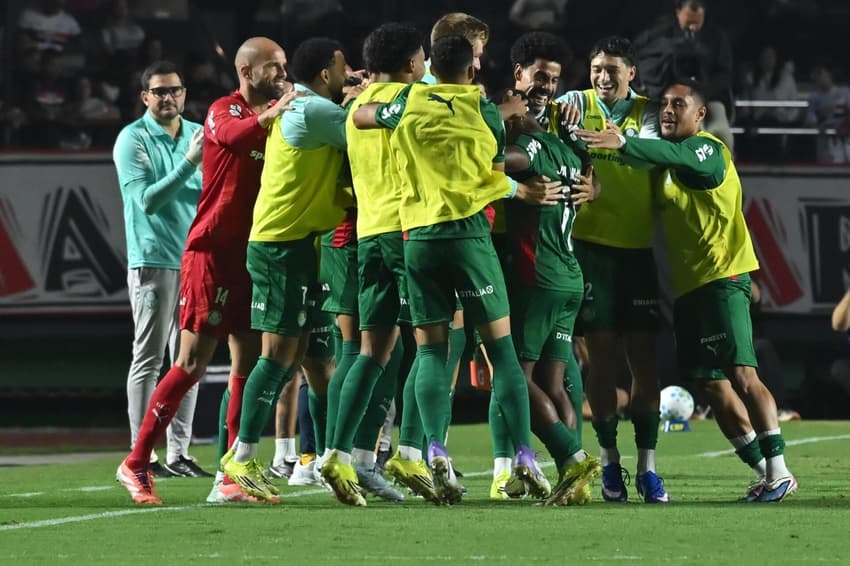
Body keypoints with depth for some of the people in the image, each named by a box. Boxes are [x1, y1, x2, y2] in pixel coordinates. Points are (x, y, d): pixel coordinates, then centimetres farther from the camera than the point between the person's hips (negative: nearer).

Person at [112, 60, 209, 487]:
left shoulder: (200, 135, 10)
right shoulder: (133, 140, -6)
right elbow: (147, 199, -15)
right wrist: (189, 163, -22)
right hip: (153, 258, -6)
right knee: (148, 359, -6)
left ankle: (179, 451, 11)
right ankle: (141, 454, -7)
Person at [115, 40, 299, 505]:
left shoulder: (273, 119, 15)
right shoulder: (223, 112, -8)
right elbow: (233, 134, -29)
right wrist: (269, 115, -49)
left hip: (253, 253, 7)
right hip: (213, 251, -7)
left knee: (246, 362, 4)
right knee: (193, 362, -7)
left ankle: (231, 477, 7)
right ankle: (136, 463, 2)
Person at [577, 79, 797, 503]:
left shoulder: (707, 149, -8)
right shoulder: (670, 158, 19)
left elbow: (677, 157, -29)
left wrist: (623, 144, -43)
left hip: (722, 279, -9)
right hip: (688, 287, 9)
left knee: (741, 375, -16)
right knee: (713, 386, 5)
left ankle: (779, 473, -16)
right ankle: (769, 473, 10)